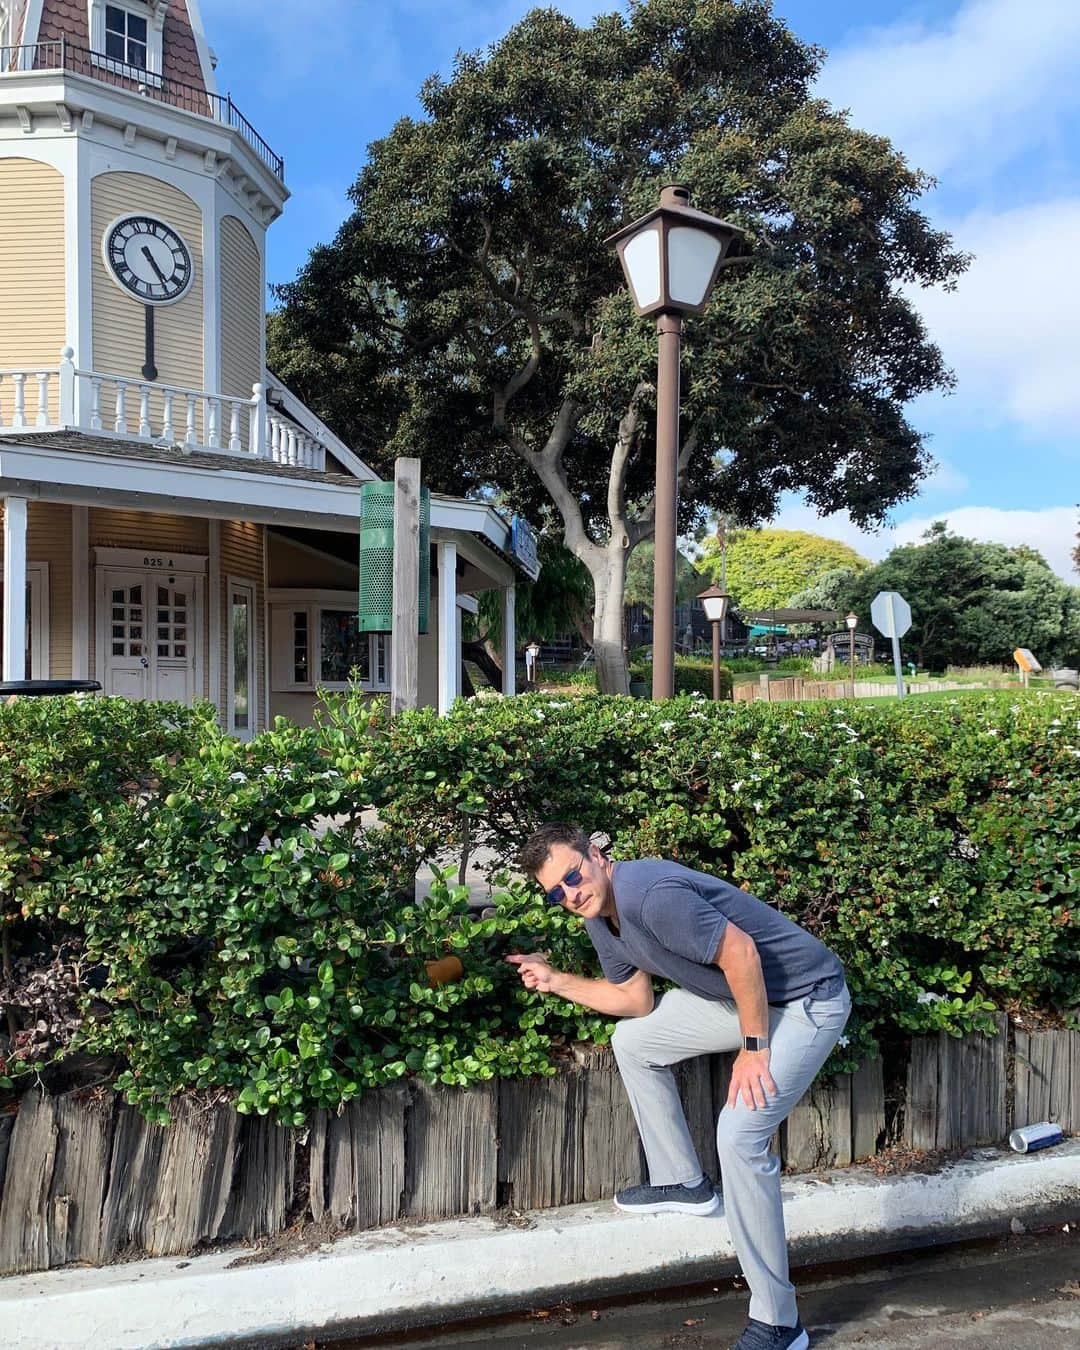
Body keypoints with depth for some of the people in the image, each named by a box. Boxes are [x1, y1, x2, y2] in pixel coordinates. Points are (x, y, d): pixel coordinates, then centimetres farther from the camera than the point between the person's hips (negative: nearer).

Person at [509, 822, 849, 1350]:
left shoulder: (651, 895, -30)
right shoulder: (599, 917, 1)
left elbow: (741, 952, -29)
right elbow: (637, 1000, 11)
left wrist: (753, 1048, -22)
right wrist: (555, 980, 8)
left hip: (805, 999, -10)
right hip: (733, 996, 10)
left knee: (739, 1132, -21)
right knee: (632, 1041, 15)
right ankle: (683, 1182, 29)